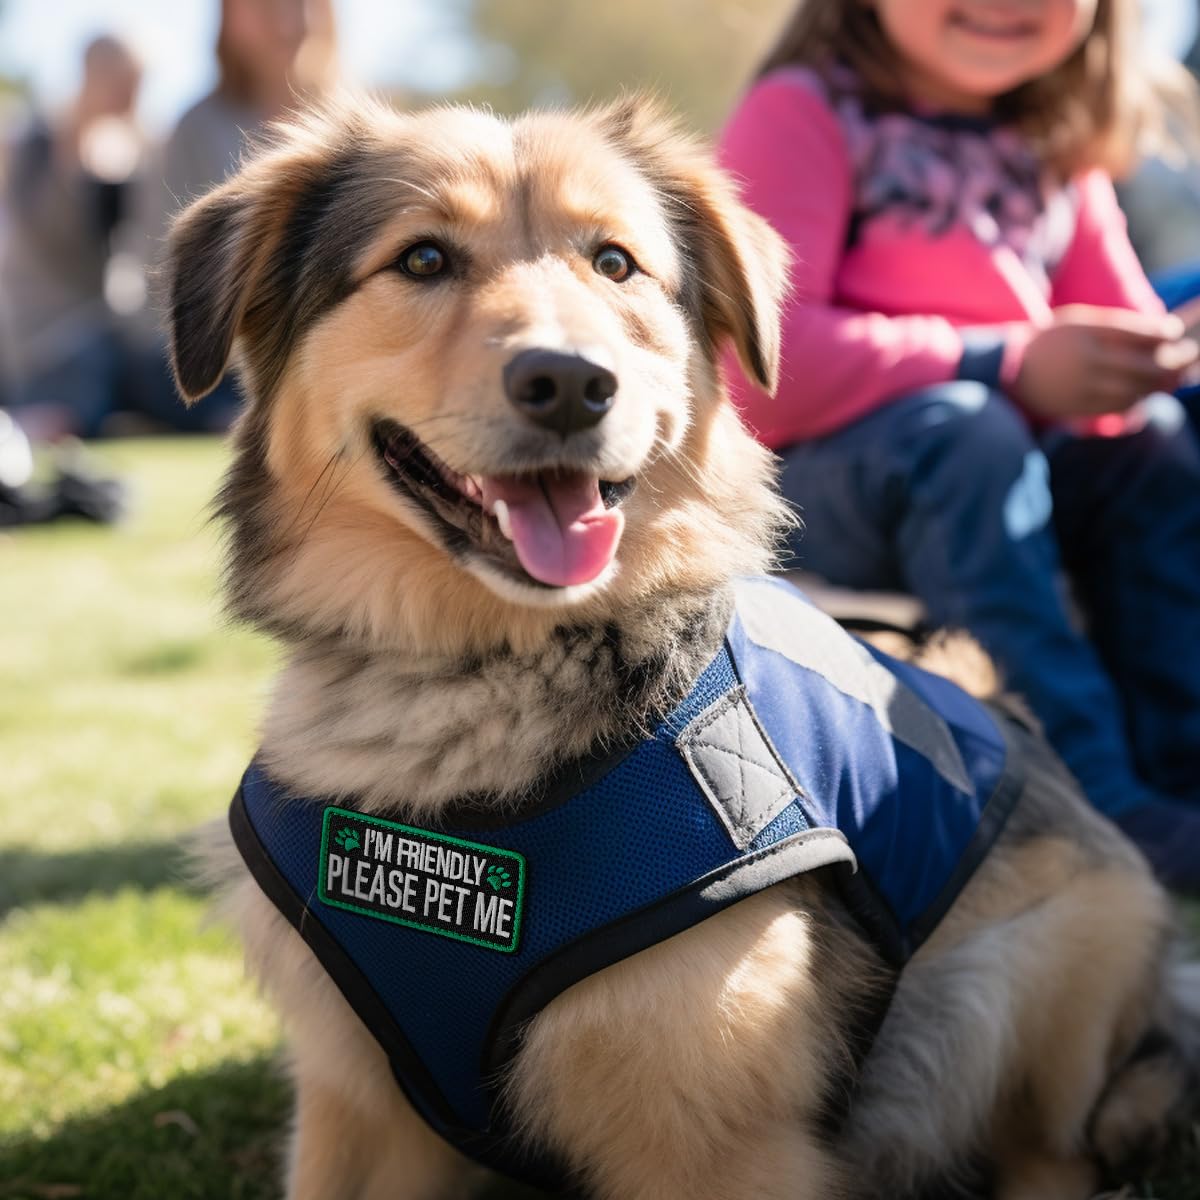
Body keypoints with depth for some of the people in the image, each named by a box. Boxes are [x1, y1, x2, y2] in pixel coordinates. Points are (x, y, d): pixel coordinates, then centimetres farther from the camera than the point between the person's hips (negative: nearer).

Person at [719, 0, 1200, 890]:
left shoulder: (1057, 146, 13)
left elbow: (1118, 332, 15)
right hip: (807, 476, -6)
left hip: (995, 479, 7)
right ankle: (1104, 797, -35)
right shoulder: (802, 115, -8)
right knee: (958, 425, -33)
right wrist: (1011, 365, -23)